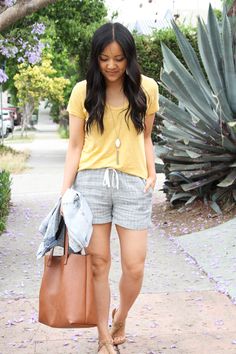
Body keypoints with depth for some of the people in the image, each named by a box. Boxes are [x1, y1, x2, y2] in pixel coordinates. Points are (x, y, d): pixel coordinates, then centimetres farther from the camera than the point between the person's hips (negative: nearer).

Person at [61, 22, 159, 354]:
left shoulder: (147, 88, 3)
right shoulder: (83, 91, 0)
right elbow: (75, 146, 2)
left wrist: (151, 174, 1)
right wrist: (65, 190, -5)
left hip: (133, 184, 1)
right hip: (91, 181, -1)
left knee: (134, 266, -1)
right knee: (98, 262, 4)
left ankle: (120, 318, 30)